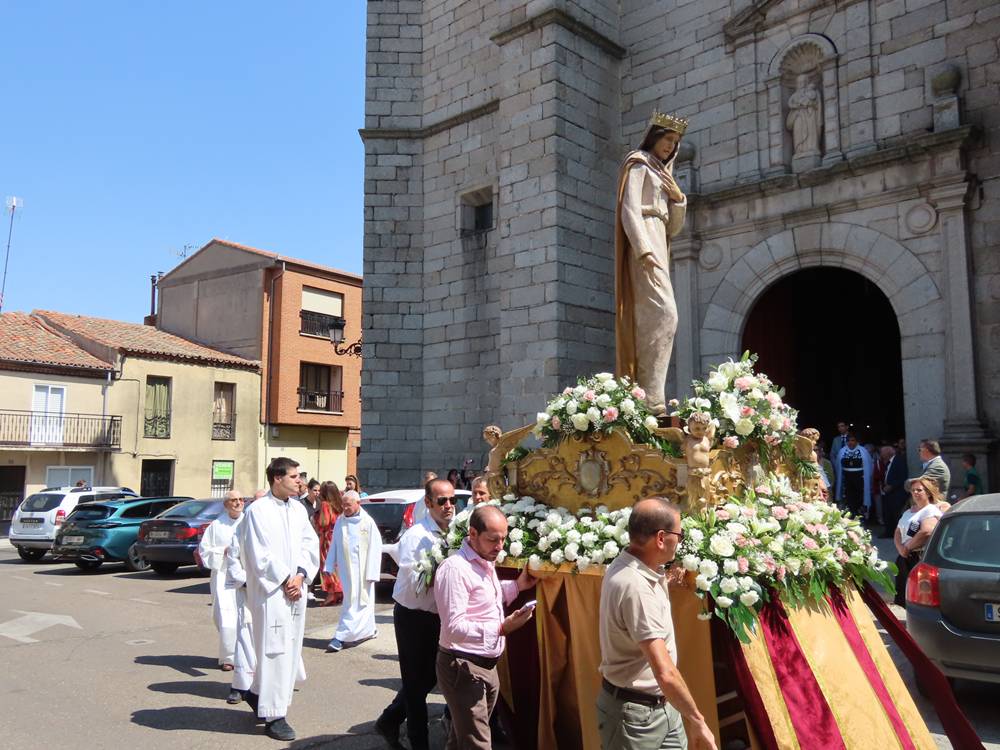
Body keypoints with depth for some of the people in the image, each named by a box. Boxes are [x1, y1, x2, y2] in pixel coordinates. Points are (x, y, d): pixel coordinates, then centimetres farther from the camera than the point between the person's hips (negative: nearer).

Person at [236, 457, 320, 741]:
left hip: (296, 589, 7)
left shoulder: (299, 509, 9)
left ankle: (258, 694, 34)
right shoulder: (258, 510, -10)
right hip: (270, 591, -7)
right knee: (275, 651, -4)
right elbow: (259, 554, -13)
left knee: (290, 648, 14)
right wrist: (284, 580, -11)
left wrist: (300, 576, -6)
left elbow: (310, 544, 8)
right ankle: (274, 716, 7)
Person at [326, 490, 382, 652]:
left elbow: (375, 548, -10)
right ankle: (368, 630, 27)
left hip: (361, 570, -5)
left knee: (355, 602, -5)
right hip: (346, 569, 5)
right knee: (352, 600, 12)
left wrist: (371, 573, -13)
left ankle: (340, 637, -4)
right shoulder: (340, 521, 3)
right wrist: (330, 566, 6)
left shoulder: (368, 522, -10)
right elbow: (334, 545, 10)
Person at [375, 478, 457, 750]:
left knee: (429, 677, 20)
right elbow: (413, 584, -25)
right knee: (417, 681, 9)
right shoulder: (415, 537, -20)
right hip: (414, 617, -7)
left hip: (438, 616, 7)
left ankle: (389, 721, 39)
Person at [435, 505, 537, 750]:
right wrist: (501, 629, -32)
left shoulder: (485, 562, 10)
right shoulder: (455, 568, -22)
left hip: (487, 665, 9)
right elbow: (454, 628, -26)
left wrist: (517, 585, 10)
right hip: (463, 668, -9)